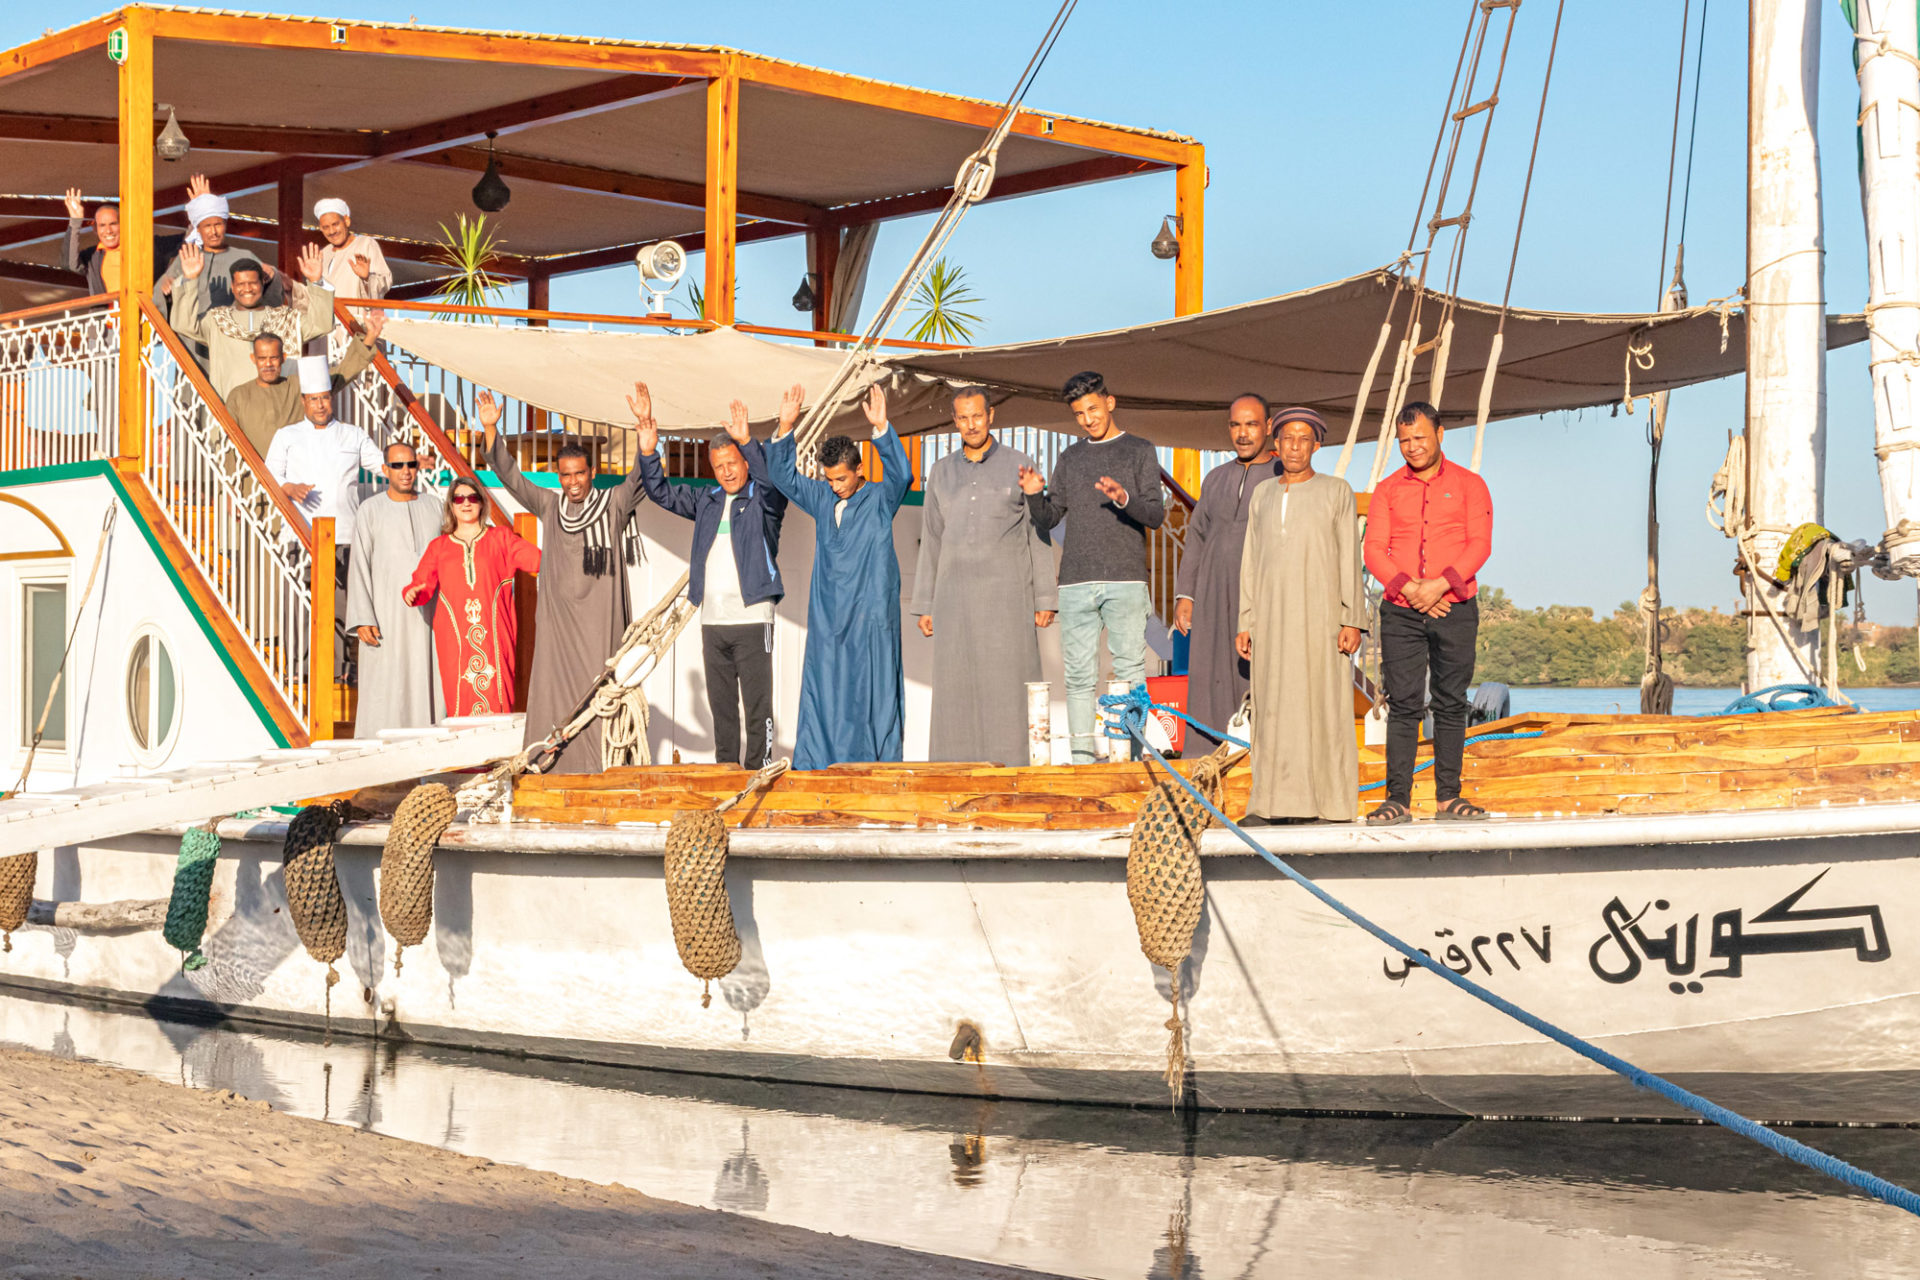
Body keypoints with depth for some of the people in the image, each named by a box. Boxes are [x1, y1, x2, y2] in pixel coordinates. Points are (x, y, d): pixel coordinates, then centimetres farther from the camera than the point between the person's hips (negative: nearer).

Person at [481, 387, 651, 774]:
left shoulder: (613, 505, 2)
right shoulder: (548, 506, 8)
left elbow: (643, 474, -9)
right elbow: (508, 474, 6)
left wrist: (646, 425, -22)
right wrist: (491, 429, -6)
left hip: (600, 621, -2)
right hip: (557, 620, 2)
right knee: (556, 696, 0)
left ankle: (605, 770, -3)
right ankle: (554, 770, 2)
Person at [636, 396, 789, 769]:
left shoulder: (764, 499, -1)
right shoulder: (705, 500, 15)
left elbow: (772, 479, -21)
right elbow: (662, 493, 20)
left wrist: (747, 441, -34)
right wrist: (649, 453, 5)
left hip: (752, 618, -6)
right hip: (712, 621, 6)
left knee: (758, 703, -4)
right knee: (721, 704, 10)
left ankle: (759, 770, -2)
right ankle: (725, 770, 16)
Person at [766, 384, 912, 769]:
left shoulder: (880, 499, -1)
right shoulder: (822, 499, 12)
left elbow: (900, 474, -18)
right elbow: (783, 476, 11)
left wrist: (881, 429, -32)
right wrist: (786, 428, -4)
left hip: (870, 615, -4)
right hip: (827, 615, 4)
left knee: (872, 694, -3)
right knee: (823, 692, 3)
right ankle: (817, 766, 5)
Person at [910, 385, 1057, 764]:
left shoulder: (1019, 466, 3)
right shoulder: (942, 473, 12)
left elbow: (1038, 536, 2)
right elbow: (931, 542, 14)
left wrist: (1045, 599, -5)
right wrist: (924, 605, 8)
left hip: (1007, 594, -3)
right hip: (956, 596, 3)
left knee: (1009, 687, -7)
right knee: (956, 690, -1)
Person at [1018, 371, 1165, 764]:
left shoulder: (1139, 451, 8)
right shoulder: (1070, 458, 19)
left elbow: (1156, 515, 0)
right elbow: (1048, 519, 17)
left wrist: (1124, 499, -20)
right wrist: (1035, 495, -4)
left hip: (1125, 580, -3)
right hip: (1076, 581, 3)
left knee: (1129, 669, -7)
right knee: (1079, 675, 1)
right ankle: (1082, 757, 3)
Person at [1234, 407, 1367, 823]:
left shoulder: (1337, 492, 1)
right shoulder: (1263, 496, 12)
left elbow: (1350, 559, -3)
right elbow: (1251, 563, 12)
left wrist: (1352, 620, -11)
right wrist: (1245, 624, 6)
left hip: (1321, 614, -4)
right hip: (1273, 618, 4)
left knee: (1324, 705, -5)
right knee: (1275, 707, 1)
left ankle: (1330, 803, -1)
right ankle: (1276, 802, 3)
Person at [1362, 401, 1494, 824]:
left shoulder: (1468, 485, 8)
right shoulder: (1387, 491, 12)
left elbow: (1479, 545, -1)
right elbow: (1374, 550, 3)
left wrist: (1441, 584, -14)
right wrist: (1408, 588, -12)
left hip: (1454, 609, -1)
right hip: (1400, 613, 1)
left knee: (1450, 704, 0)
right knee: (1403, 704, -4)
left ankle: (1448, 797, 4)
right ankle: (1398, 798, -5)